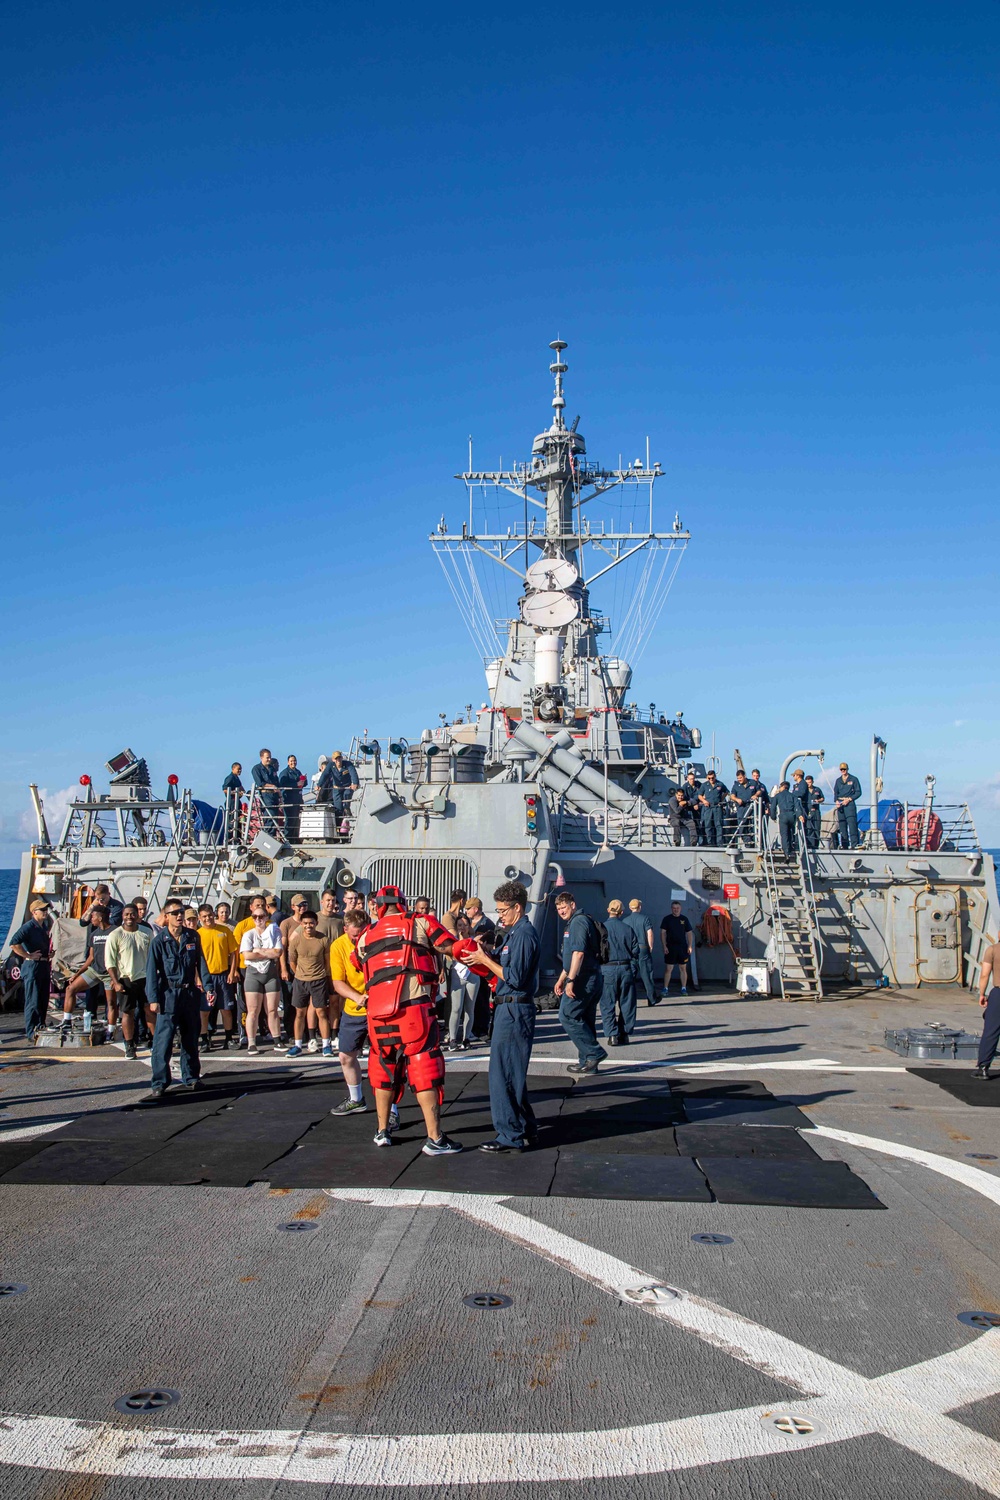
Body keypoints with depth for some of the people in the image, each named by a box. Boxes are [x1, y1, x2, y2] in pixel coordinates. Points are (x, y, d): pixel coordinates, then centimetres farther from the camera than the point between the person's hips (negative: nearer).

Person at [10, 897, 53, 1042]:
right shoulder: (28, 927, -12)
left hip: (44, 966, 8)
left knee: (43, 1001, 13)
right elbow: (13, 944, -24)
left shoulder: (44, 927, 14)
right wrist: (29, 956, -20)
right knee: (33, 1002, -6)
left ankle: (40, 1028, 22)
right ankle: (31, 1033, -4)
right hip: (32, 966, -8)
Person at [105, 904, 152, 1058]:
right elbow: (110, 961, -5)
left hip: (145, 978, 2)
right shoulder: (115, 935, -5)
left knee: (150, 1010, 4)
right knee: (128, 1012, 5)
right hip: (126, 979, -2)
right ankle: (129, 1047, 14)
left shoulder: (147, 932, 4)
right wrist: (116, 982, -11)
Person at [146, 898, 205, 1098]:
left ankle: (191, 1077, 26)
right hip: (169, 993, -4)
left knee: (190, 1038, 14)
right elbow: (151, 971, -7)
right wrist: (153, 999, -12)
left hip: (190, 992, 4)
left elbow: (201, 963, 10)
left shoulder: (192, 937, 5)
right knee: (163, 1040, -7)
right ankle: (159, 1083, -2)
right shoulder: (159, 940, -6)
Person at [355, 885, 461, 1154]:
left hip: (378, 1010, 4)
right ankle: (435, 1139, 1)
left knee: (384, 1069, 19)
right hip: (414, 1007, -4)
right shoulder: (421, 924, 5)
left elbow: (362, 965, 19)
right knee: (425, 1070, 1)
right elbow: (454, 950, 0)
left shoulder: (366, 936, 16)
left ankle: (382, 1132, 29)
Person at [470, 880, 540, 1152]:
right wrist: (486, 954, 0)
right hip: (509, 1009, 11)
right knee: (512, 1073, 18)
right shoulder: (514, 933, 17)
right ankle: (525, 1129, 27)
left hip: (514, 1010, -11)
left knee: (503, 1074, -5)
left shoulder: (524, 935, -16)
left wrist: (485, 960, -13)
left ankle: (511, 1136, 2)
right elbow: (505, 965, 15)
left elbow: (514, 977, -21)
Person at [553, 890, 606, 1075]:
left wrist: (570, 980, -25)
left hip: (583, 980, -10)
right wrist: (561, 979, 29)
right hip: (592, 979, 10)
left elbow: (578, 952, -23)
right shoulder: (573, 923, 22)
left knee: (567, 1016, -7)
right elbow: (571, 958, 29)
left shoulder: (578, 921, -11)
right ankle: (588, 1062, 15)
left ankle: (594, 1053, -8)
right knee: (584, 1021, 12)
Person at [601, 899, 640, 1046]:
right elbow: (635, 952, 5)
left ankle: (612, 1035, -3)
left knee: (607, 1004, 4)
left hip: (607, 969, -2)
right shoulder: (628, 929, 3)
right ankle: (625, 1034, 13)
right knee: (626, 1003, 10)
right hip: (626, 968, 2)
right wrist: (634, 972, 14)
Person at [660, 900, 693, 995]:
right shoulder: (667, 919, 1)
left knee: (683, 968, 5)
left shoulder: (684, 919, 7)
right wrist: (664, 946, -9)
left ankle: (684, 988, 12)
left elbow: (689, 933, 9)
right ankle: (665, 988, 3)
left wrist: (690, 946, 0)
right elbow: (663, 933, -1)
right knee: (668, 969, -2)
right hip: (670, 948, -2)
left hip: (683, 948, 2)